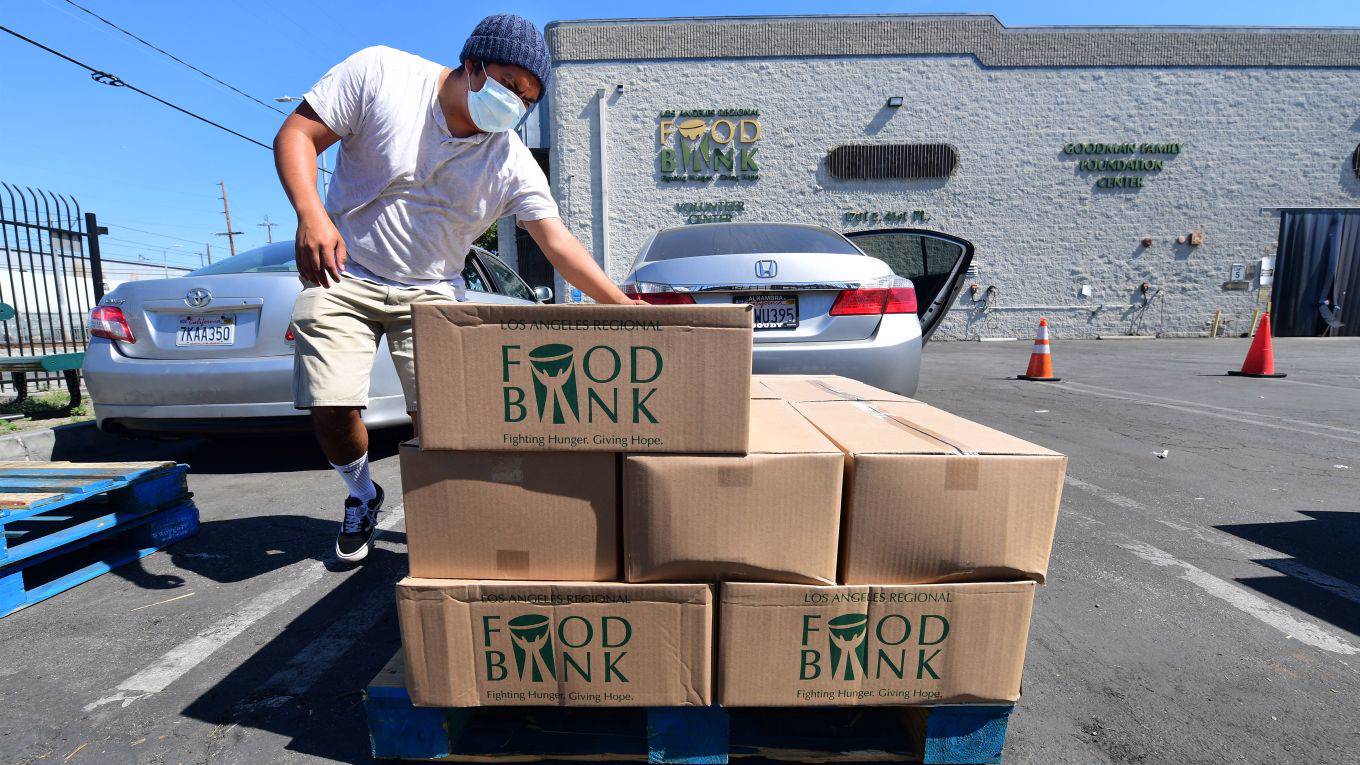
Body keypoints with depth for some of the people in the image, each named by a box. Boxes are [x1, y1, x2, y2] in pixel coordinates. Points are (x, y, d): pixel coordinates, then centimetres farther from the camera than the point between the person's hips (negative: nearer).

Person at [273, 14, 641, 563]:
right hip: (342, 275, 0)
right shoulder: (379, 73, -10)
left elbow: (558, 243, -14)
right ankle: (362, 497, 23)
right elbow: (296, 134, -8)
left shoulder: (513, 163, -8)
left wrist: (624, 307, -24)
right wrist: (311, 214, -27)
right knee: (331, 410, -10)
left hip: (431, 291, 1)